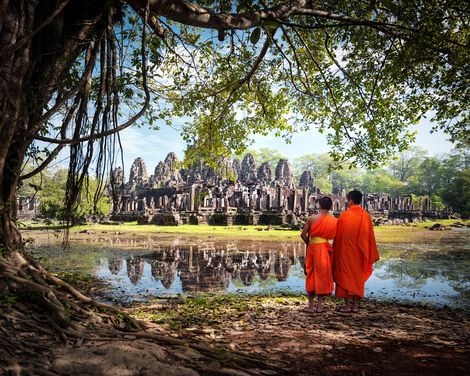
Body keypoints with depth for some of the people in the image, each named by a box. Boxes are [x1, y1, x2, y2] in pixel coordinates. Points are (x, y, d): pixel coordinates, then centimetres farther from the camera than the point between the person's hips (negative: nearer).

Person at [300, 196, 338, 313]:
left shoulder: (312, 218, -4)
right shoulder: (334, 220, -3)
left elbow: (303, 234, -5)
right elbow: (333, 235, -3)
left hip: (312, 247, 0)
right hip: (325, 248, 0)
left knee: (311, 276, 10)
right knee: (323, 276, 9)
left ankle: (311, 305, 12)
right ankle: (319, 305, 12)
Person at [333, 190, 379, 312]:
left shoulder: (344, 215, -11)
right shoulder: (366, 216, -1)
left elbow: (338, 235, -6)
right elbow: (370, 236, 3)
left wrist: (336, 251, 4)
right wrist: (370, 255, 10)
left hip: (345, 252, -3)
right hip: (360, 252, 3)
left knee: (345, 276, 6)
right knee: (358, 276, 12)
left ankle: (347, 305, 7)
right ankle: (355, 305, 14)